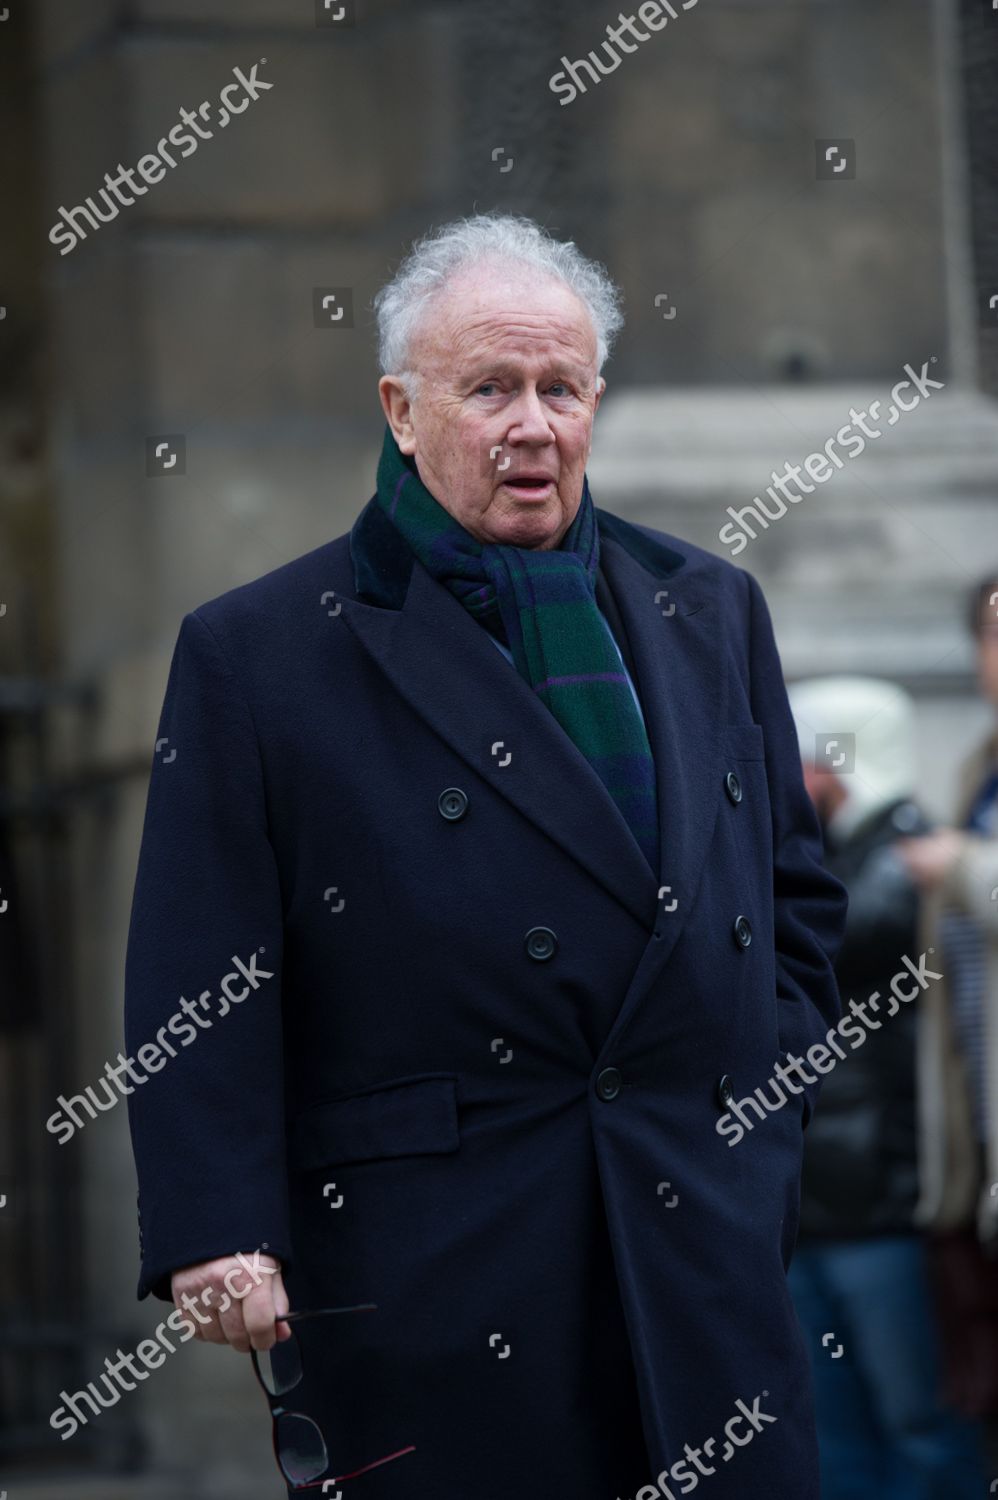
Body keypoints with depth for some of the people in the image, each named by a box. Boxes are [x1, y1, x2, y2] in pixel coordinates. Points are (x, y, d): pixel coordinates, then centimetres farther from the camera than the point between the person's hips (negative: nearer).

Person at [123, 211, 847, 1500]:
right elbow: (200, 986, -4)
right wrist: (218, 1233, -13)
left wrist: (767, 1121, 9)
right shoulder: (255, 656, 1)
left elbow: (795, 895, 22)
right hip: (423, 1279, -4)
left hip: (708, 1254, 4)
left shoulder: (710, 615, 16)